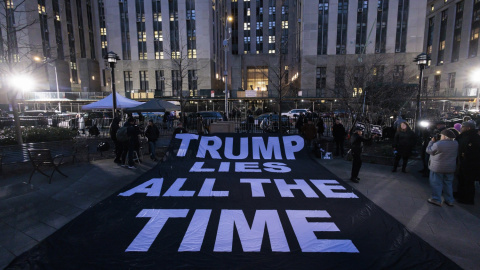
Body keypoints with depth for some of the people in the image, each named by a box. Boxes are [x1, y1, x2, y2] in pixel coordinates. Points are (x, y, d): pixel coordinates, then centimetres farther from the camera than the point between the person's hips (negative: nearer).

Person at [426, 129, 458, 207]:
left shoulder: (438, 144, -23)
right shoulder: (456, 144, -1)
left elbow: (428, 150, -9)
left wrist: (432, 141, 3)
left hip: (438, 168, -6)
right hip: (450, 168, 6)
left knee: (436, 184, 4)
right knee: (448, 184, 16)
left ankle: (436, 200, 8)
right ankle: (449, 201, 23)